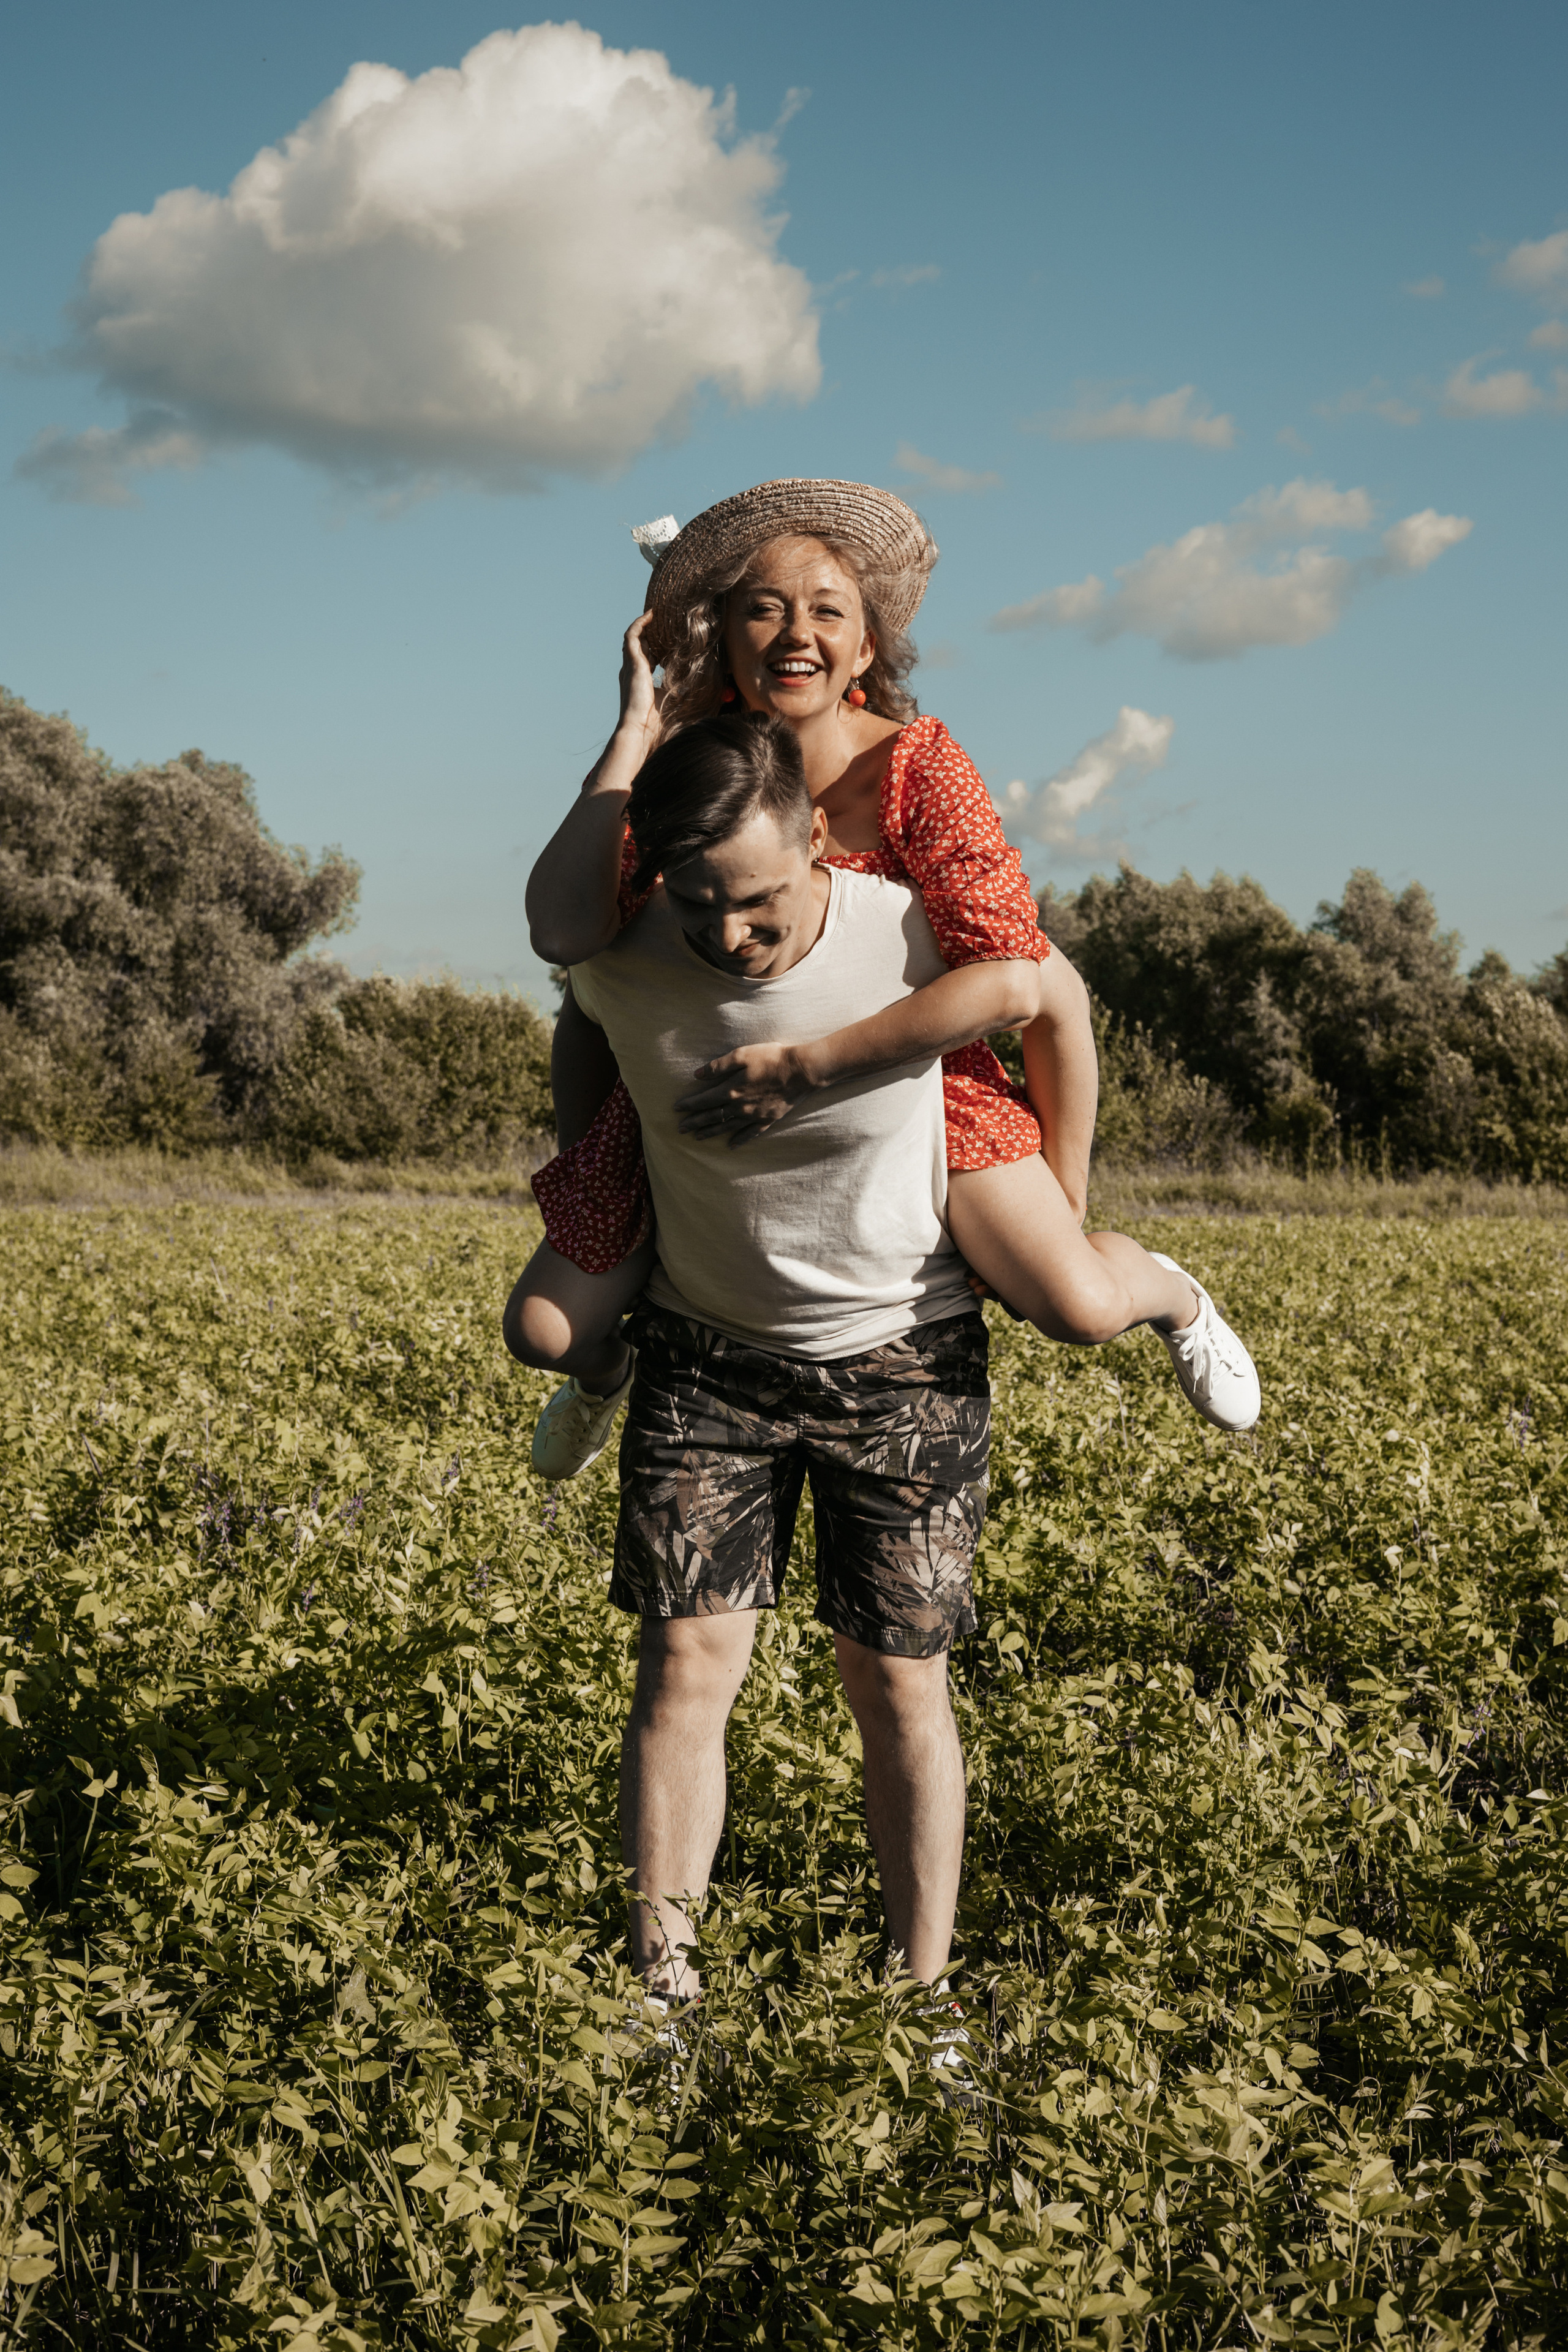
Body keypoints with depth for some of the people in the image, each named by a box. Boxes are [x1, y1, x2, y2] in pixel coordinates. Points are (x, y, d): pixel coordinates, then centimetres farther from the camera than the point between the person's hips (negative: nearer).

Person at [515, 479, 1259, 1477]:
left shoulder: (919, 767, -23)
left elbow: (1011, 980, -31)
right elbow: (564, 933, -33)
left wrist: (816, 1064, -36)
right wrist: (636, 732, -28)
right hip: (714, 1079, 2)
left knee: (1079, 1308, -18)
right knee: (546, 1327, -6)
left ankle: (1166, 1292, 23)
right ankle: (610, 1367, 35)